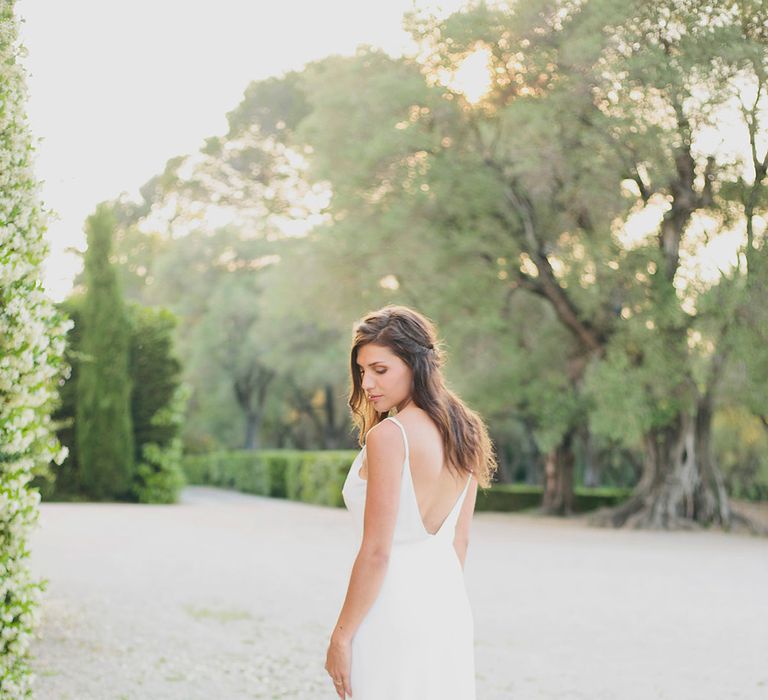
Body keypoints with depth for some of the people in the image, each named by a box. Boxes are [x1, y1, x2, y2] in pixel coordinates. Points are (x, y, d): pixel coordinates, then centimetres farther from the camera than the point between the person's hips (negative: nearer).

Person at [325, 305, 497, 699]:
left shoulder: (387, 436, -17)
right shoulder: (464, 433, 6)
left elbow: (376, 552, -18)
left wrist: (340, 637, -11)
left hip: (393, 610, -7)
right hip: (450, 607, 8)